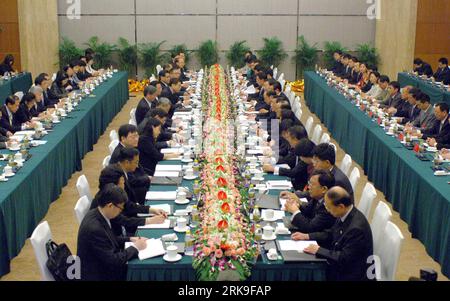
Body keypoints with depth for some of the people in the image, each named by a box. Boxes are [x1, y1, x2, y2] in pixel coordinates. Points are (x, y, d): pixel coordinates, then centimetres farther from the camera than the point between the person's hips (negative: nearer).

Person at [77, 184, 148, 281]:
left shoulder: (96, 214, -4)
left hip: (101, 266, 8)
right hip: (97, 275, -8)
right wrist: (135, 247, -13)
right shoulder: (94, 228, -30)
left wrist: (130, 239, 2)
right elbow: (112, 260, -23)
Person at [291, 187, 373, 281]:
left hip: (349, 275, -8)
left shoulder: (357, 227, -29)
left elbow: (344, 258, -26)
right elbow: (331, 234, 13)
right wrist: (307, 236, 5)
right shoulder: (344, 214, -4)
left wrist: (319, 250, -19)